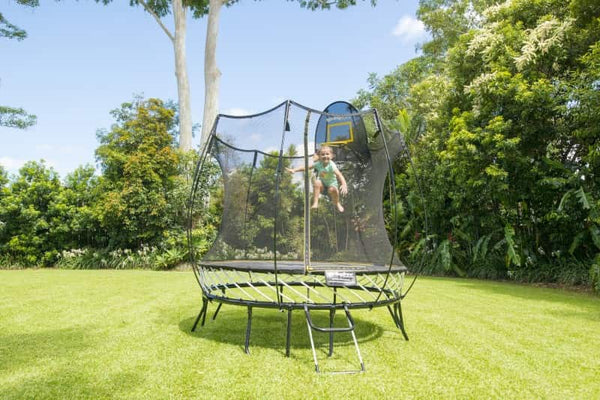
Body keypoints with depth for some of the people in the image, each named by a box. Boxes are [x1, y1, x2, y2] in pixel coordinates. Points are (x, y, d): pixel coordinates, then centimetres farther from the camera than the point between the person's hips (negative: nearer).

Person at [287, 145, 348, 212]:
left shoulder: (331, 165, -23)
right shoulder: (318, 164, -13)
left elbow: (339, 175, -35)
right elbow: (305, 166, -18)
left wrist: (344, 185, -51)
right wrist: (294, 170, -30)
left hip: (332, 184, -2)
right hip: (322, 185, 3)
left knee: (332, 189, -35)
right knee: (316, 182, -29)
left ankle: (337, 204, -2)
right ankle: (315, 203, -22)